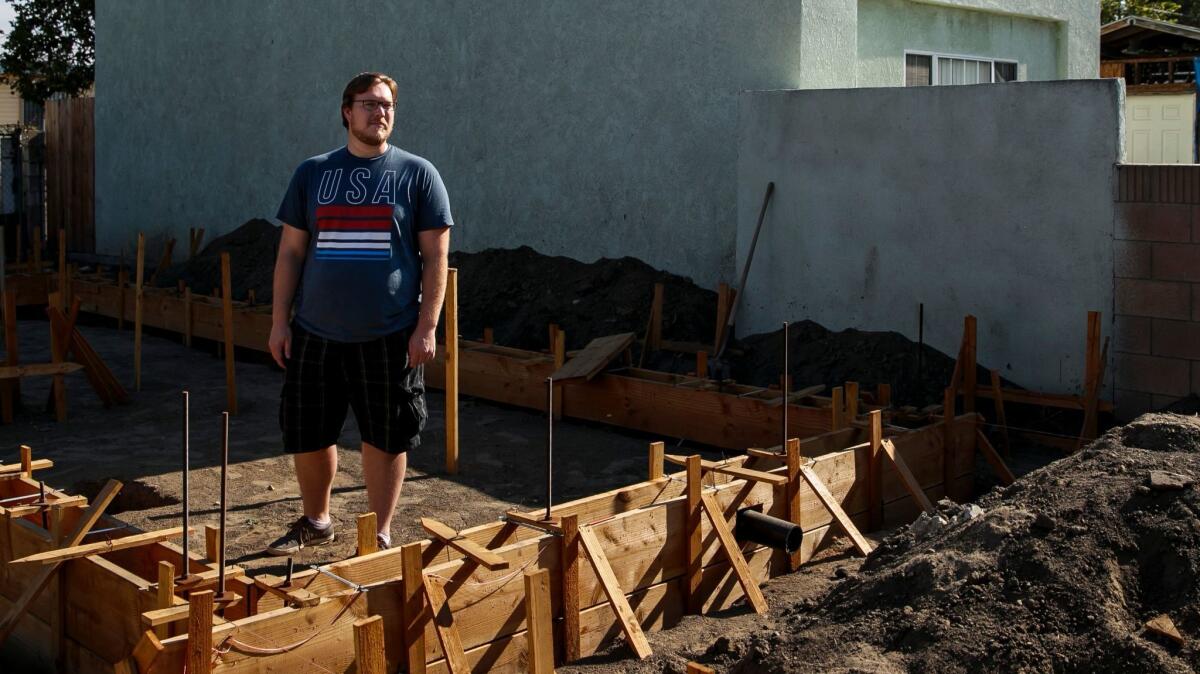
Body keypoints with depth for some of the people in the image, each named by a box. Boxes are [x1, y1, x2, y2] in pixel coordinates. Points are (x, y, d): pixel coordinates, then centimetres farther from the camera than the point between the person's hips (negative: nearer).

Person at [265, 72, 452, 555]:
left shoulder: (417, 174, 2)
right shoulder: (312, 173, 9)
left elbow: (436, 257, -1)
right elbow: (290, 251, 10)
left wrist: (426, 326, -8)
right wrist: (280, 320, 4)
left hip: (389, 337, -2)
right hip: (316, 334, 3)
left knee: (385, 439, 5)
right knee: (306, 434, 11)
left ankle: (380, 534, 22)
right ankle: (315, 521, 35)